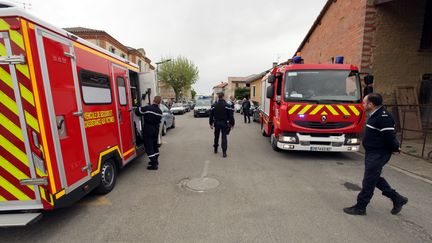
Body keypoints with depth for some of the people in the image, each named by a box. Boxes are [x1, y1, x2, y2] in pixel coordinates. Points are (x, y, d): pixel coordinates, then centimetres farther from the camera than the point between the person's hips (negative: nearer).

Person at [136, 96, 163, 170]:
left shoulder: (147, 108, -16)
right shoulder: (160, 111, 3)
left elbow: (138, 112, -6)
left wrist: (139, 108, 13)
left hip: (148, 130, -6)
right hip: (156, 130, 7)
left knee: (149, 147, -1)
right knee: (155, 145, 19)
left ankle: (154, 164, 0)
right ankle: (155, 161, 31)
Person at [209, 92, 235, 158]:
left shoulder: (214, 106, -1)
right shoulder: (227, 105, -8)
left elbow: (211, 115, 3)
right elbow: (231, 116, -8)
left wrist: (211, 123, 11)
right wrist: (232, 124, 0)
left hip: (216, 123, 3)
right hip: (224, 124, -2)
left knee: (216, 136, 17)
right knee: (224, 137, 0)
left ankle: (215, 149, 30)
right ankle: (224, 152, -3)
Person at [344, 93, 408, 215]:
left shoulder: (384, 118, -22)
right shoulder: (375, 115, 9)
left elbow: (390, 136, -21)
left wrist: (395, 149, -5)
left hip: (378, 154, -10)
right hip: (372, 153, 10)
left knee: (368, 182, 1)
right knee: (375, 179, 22)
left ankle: (360, 207, 15)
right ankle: (397, 199, 36)